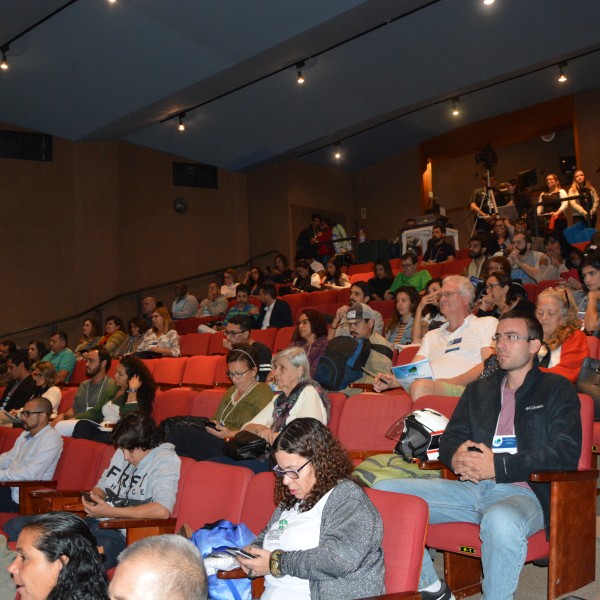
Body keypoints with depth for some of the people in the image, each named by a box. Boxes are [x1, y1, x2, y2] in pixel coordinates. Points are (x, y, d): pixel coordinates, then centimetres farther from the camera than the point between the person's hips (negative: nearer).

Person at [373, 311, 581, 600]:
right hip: (469, 487, 5)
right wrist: (456, 457, -6)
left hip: (522, 491, -5)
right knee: (384, 491, -14)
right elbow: (450, 438, 21)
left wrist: (498, 466, -14)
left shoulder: (557, 389, 9)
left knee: (501, 520, -42)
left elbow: (566, 452, -5)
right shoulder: (478, 389, 24)